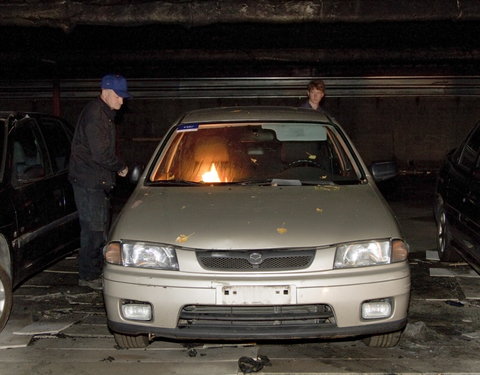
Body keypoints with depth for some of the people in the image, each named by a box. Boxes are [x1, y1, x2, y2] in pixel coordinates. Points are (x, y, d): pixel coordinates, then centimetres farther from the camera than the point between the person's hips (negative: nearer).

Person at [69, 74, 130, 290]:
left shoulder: (105, 114, 17)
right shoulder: (94, 114, -17)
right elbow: (100, 153, -22)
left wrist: (116, 167, 8)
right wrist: (121, 167, -9)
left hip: (99, 181, 11)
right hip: (88, 181, -11)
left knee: (101, 226, 14)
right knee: (94, 229, -7)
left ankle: (96, 271, 23)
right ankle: (88, 276, 1)